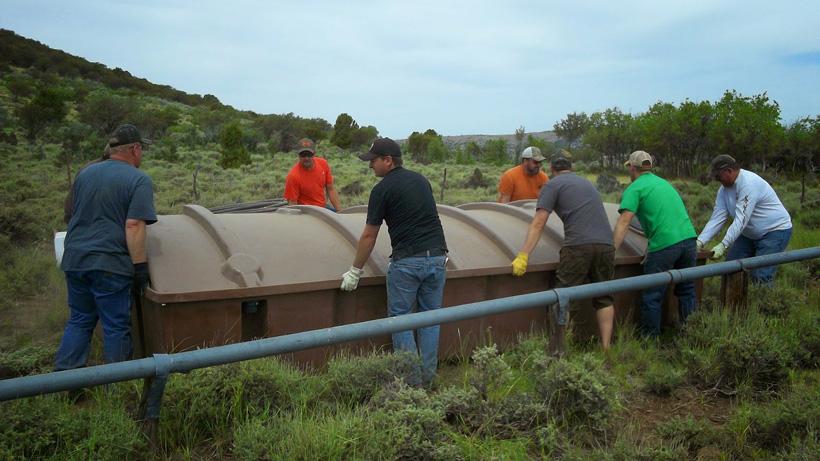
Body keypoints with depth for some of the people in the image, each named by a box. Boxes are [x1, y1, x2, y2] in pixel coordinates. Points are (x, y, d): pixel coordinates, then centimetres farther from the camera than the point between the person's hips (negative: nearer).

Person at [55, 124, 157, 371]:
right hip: (110, 264, -6)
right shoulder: (139, 180, -9)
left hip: (74, 260, 7)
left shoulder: (85, 172, 13)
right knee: (116, 326, 5)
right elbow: (133, 225, -17)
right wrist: (140, 266, -14)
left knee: (78, 320, 19)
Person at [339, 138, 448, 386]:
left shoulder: (382, 189, -3)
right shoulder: (421, 179, 15)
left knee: (400, 317, 8)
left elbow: (369, 236, -1)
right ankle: (428, 375, 19)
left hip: (407, 261, -6)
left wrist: (355, 271, 7)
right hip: (437, 256, 6)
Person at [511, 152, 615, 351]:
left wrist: (523, 256, -6)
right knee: (604, 298, 16)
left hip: (578, 245, -6)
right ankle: (606, 348, 13)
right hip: (606, 245, 6)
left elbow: (538, 224, -2)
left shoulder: (552, 185, 9)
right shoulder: (587, 182, 28)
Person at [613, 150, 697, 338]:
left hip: (664, 245, -7)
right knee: (687, 290, 18)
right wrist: (650, 249, 29)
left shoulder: (634, 188, 1)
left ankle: (649, 340, 14)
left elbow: (623, 223, -11)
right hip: (688, 238, 7)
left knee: (652, 296, 5)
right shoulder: (664, 182, 23)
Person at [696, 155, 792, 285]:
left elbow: (741, 219, -33)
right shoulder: (724, 189, -2)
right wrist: (700, 241, -19)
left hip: (775, 230, -8)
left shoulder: (749, 183, -28)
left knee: (761, 277, -15)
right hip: (750, 234, 8)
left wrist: (723, 245, -38)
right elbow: (717, 218, -7)